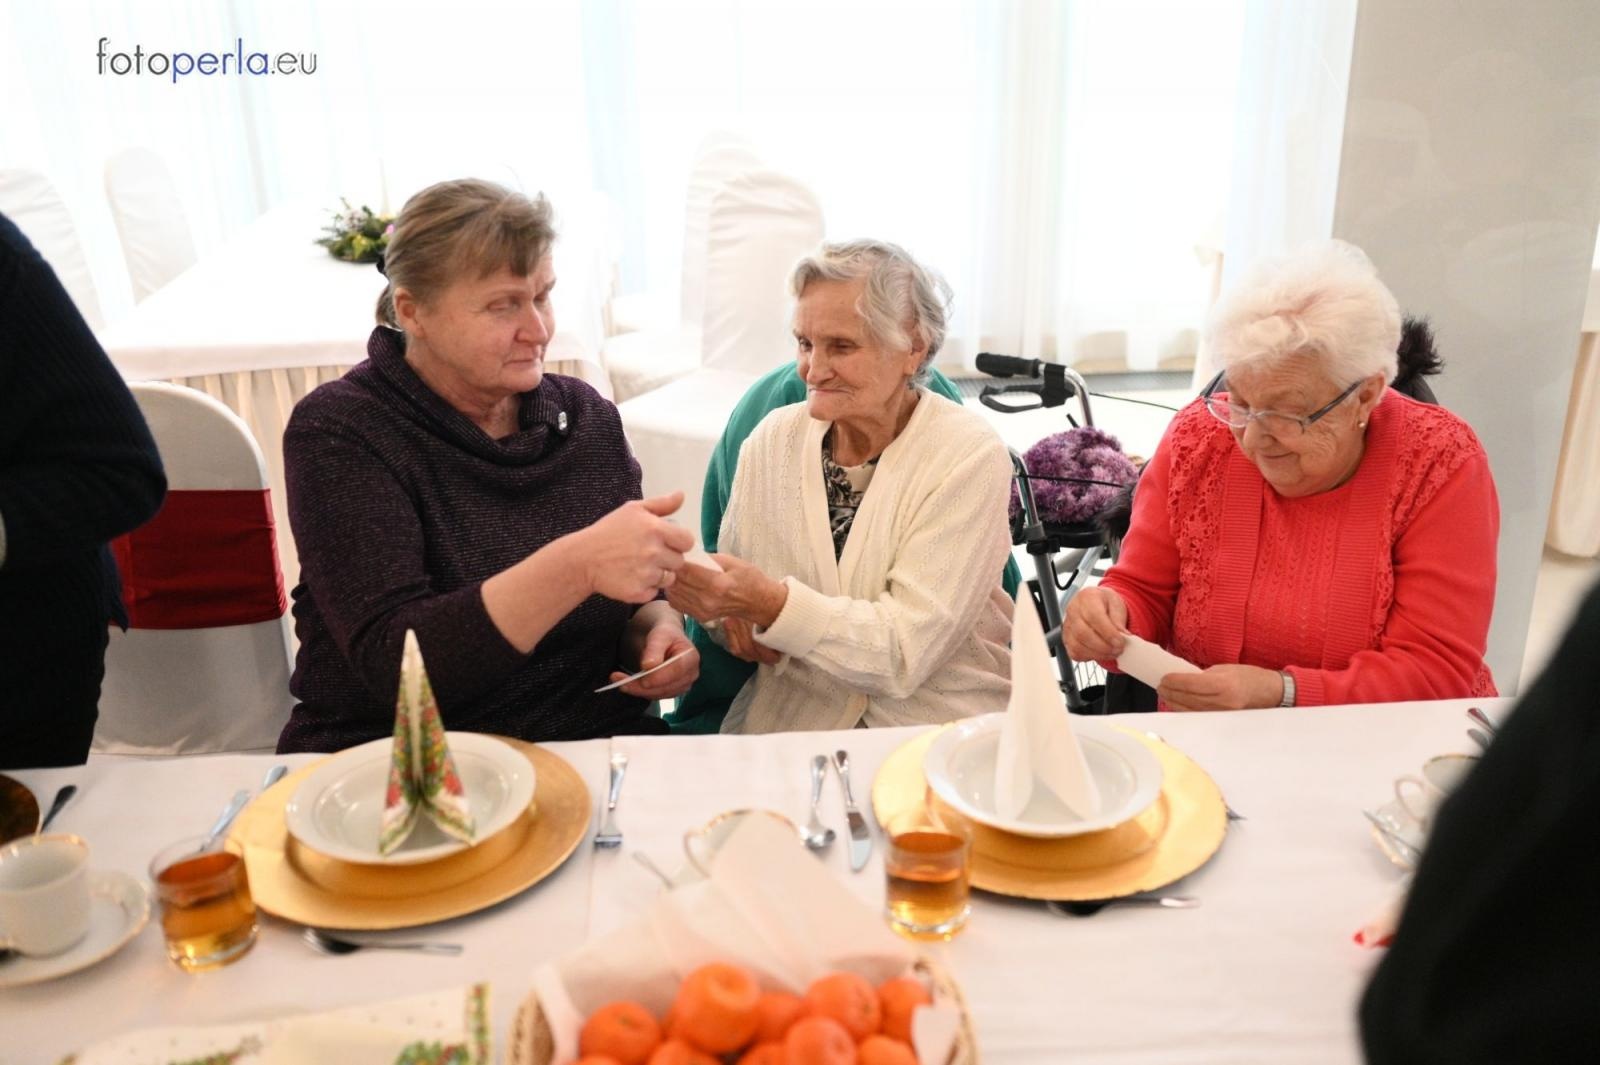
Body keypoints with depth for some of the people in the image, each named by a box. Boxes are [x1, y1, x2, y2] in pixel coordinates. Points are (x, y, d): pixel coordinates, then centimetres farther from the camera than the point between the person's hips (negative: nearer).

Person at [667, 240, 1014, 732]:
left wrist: (770, 602, -30)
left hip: (943, 733, -2)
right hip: (787, 725, 2)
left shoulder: (969, 456, -10)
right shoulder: (773, 438, 2)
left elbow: (906, 651, -18)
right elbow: (734, 600, 9)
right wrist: (734, 619, -14)